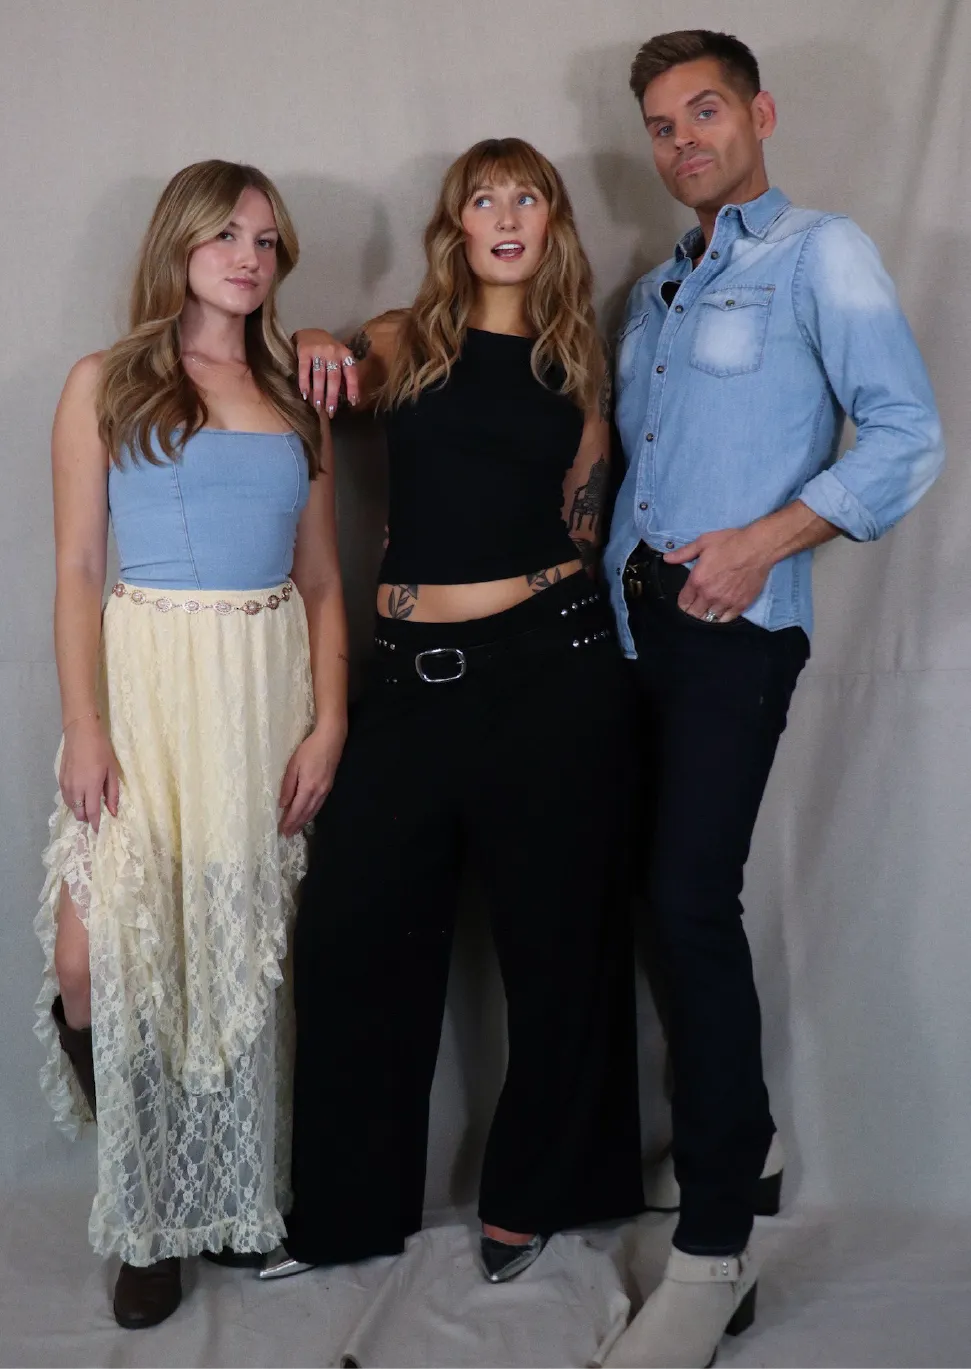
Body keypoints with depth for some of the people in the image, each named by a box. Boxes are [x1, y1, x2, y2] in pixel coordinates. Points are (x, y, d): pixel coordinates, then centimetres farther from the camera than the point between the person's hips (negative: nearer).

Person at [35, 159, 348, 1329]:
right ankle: (143, 1220, 10)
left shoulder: (295, 398, 13)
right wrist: (84, 729, -11)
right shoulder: (106, 384, 5)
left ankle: (241, 1200, 26)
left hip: (273, 683, 3)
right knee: (106, 950, -13)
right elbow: (77, 570, -1)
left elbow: (322, 581, 11)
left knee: (250, 953, 7)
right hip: (149, 675, -2)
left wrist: (329, 721, -1)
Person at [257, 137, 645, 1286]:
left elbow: (583, 529, 12)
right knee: (353, 927, 0)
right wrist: (318, 352, -18)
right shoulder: (407, 340, 12)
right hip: (415, 674, 1)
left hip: (555, 670, 0)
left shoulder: (579, 358, 11)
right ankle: (347, 1206, 18)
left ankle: (529, 1195, 26)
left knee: (554, 934, 7)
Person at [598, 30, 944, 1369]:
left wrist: (765, 542, -17)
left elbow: (907, 435, -9)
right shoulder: (655, 289, 23)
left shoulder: (820, 253, 1)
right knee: (656, 896, 6)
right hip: (634, 616, 7)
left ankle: (714, 1250, -5)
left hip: (735, 623, -7)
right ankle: (719, 1142, 22)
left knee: (691, 904, -14)